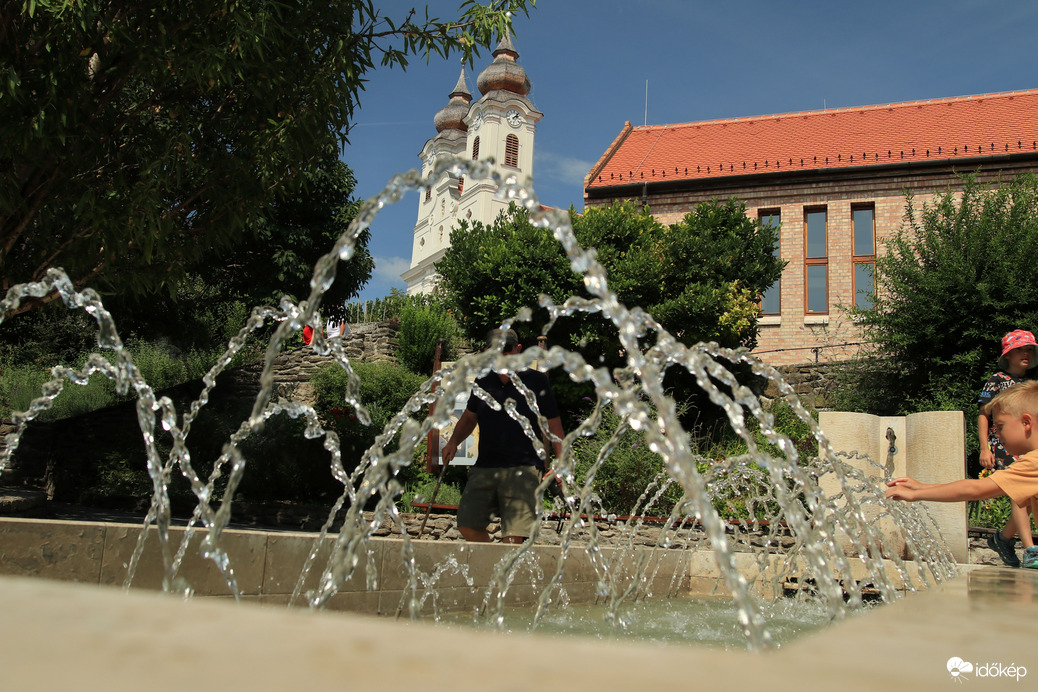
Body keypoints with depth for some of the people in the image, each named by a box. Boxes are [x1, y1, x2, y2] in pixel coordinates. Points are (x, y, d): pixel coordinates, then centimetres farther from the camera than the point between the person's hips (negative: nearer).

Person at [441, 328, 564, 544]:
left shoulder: (536, 381, 3)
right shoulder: (483, 382, 13)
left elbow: (554, 425, 5)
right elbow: (469, 417, 27)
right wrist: (454, 441, 8)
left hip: (523, 469, -4)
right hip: (484, 468, 5)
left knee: (513, 536, -14)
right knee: (468, 526, -1)